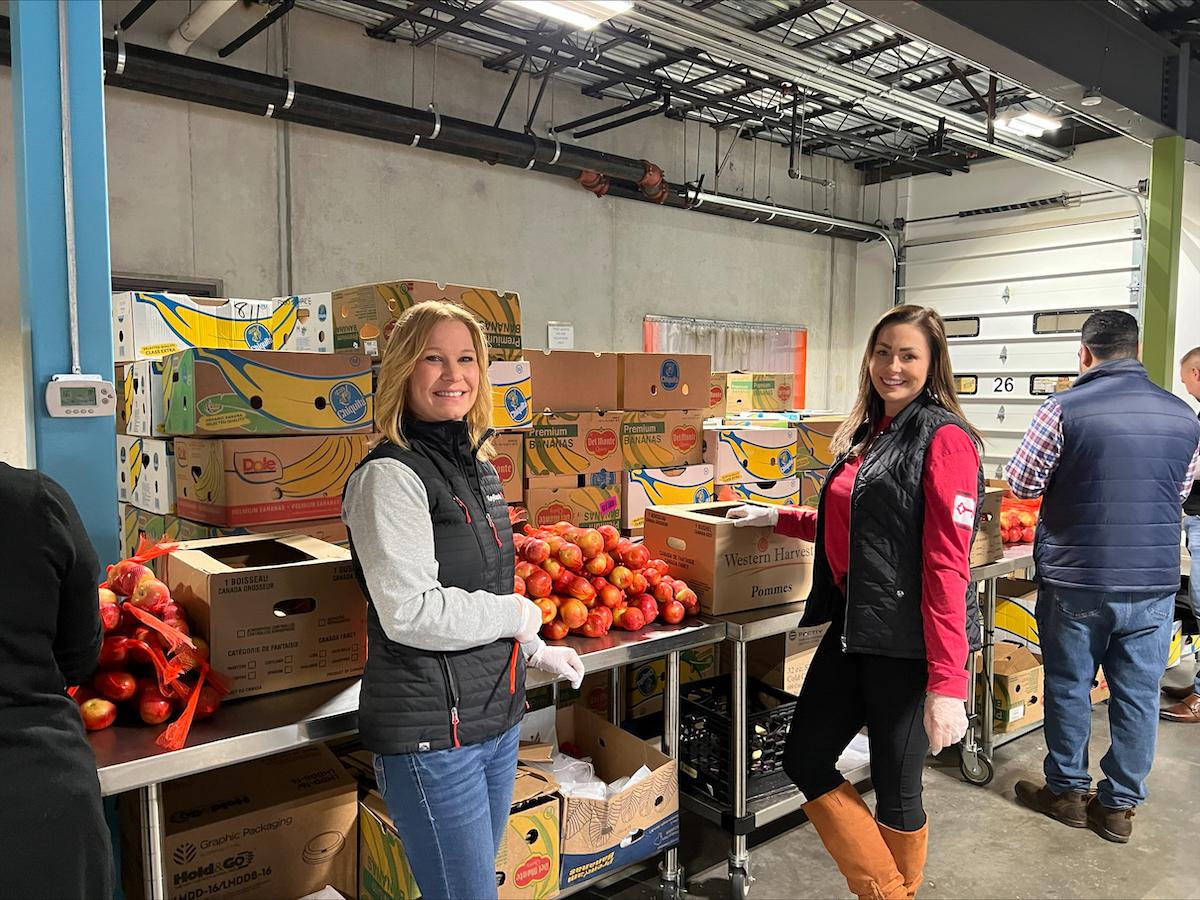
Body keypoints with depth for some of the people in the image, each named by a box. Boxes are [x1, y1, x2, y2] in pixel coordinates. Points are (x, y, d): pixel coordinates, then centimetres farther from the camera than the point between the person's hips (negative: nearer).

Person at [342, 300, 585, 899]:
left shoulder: (478, 467, 10)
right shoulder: (390, 476, -16)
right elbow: (409, 613, -24)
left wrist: (537, 653, 21)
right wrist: (516, 614, -13)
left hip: (496, 715, 8)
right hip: (431, 731, -8)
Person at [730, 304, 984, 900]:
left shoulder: (943, 439, -13)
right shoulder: (866, 433, 12)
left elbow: (948, 565, -19)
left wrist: (947, 685, -21)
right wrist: (777, 518, 21)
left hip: (907, 642, -8)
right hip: (852, 628, 8)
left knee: (895, 790, 8)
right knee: (804, 761, 13)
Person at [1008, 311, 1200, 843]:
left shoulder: (1063, 409, -13)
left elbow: (1021, 484, -6)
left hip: (1077, 580, -3)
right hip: (1153, 581, 4)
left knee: (1068, 686, 12)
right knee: (1138, 694, 13)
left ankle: (1066, 791, 27)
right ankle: (1119, 805, 25)